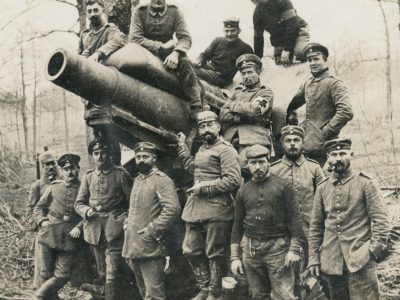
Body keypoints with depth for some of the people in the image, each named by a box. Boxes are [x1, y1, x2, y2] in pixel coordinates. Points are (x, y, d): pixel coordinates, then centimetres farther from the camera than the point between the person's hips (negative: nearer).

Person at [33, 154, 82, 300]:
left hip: (69, 238, -2)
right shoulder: (54, 187, 10)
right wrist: (42, 221, 0)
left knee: (62, 276, -3)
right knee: (46, 274, 5)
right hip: (49, 235, 2)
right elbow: (39, 207, 17)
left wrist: (79, 227, -13)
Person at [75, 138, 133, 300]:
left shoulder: (121, 174, -1)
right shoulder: (88, 176, 10)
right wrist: (87, 211, -7)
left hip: (114, 230, -4)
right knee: (103, 273, 14)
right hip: (94, 229, 5)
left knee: (112, 274, -11)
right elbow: (78, 203, 13)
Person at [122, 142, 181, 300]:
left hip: (150, 248, -9)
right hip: (133, 246, 9)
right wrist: (127, 223, 12)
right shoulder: (137, 180, 16)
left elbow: (173, 209, -23)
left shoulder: (162, 180, -11)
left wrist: (152, 230, -21)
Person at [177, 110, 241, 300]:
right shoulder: (202, 149, 18)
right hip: (195, 208, 9)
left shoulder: (226, 150, -9)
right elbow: (192, 168, 35)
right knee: (191, 250, 12)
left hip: (216, 211, -9)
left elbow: (232, 180, -18)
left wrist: (205, 187, -16)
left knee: (214, 254, 1)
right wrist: (182, 147, 30)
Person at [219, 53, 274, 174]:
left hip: (254, 138, -4)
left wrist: (233, 105, 6)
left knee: (245, 167, -26)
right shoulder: (237, 92, 26)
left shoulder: (266, 92, 11)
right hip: (231, 137, 4)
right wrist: (243, 118, -3)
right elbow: (223, 115, 13)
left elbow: (254, 110, -9)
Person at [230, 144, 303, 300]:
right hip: (250, 249, 3)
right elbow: (237, 226, 10)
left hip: (278, 248, -3)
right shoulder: (243, 191, 8)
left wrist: (294, 250, -11)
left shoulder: (283, 186, -1)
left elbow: (294, 219, -4)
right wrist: (234, 257, 5)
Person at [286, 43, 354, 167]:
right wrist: (292, 121, 10)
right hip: (305, 144, 7)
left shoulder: (334, 84, -9)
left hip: (321, 146, -7)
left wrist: (325, 133, -16)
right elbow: (292, 103, 28)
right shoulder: (308, 84, 14)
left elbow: (346, 112, -19)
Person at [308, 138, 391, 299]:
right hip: (331, 262, 4)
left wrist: (376, 248, -13)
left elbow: (381, 220, -4)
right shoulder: (322, 188, 8)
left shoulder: (365, 183, -1)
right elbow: (315, 227, 12)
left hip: (360, 261, -3)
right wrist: (313, 258, 8)